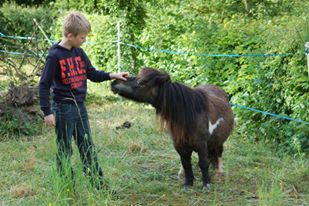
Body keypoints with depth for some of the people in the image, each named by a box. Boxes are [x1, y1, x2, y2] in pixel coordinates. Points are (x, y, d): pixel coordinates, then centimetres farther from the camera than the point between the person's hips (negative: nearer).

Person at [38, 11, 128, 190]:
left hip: (80, 107, 7)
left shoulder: (79, 52, 6)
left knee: (88, 147, 11)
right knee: (65, 150, 3)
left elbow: (92, 73, 17)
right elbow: (44, 85, -13)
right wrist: (47, 112, -16)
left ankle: (99, 183, 16)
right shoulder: (55, 56, -15)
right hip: (64, 109, -7)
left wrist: (112, 76, 2)